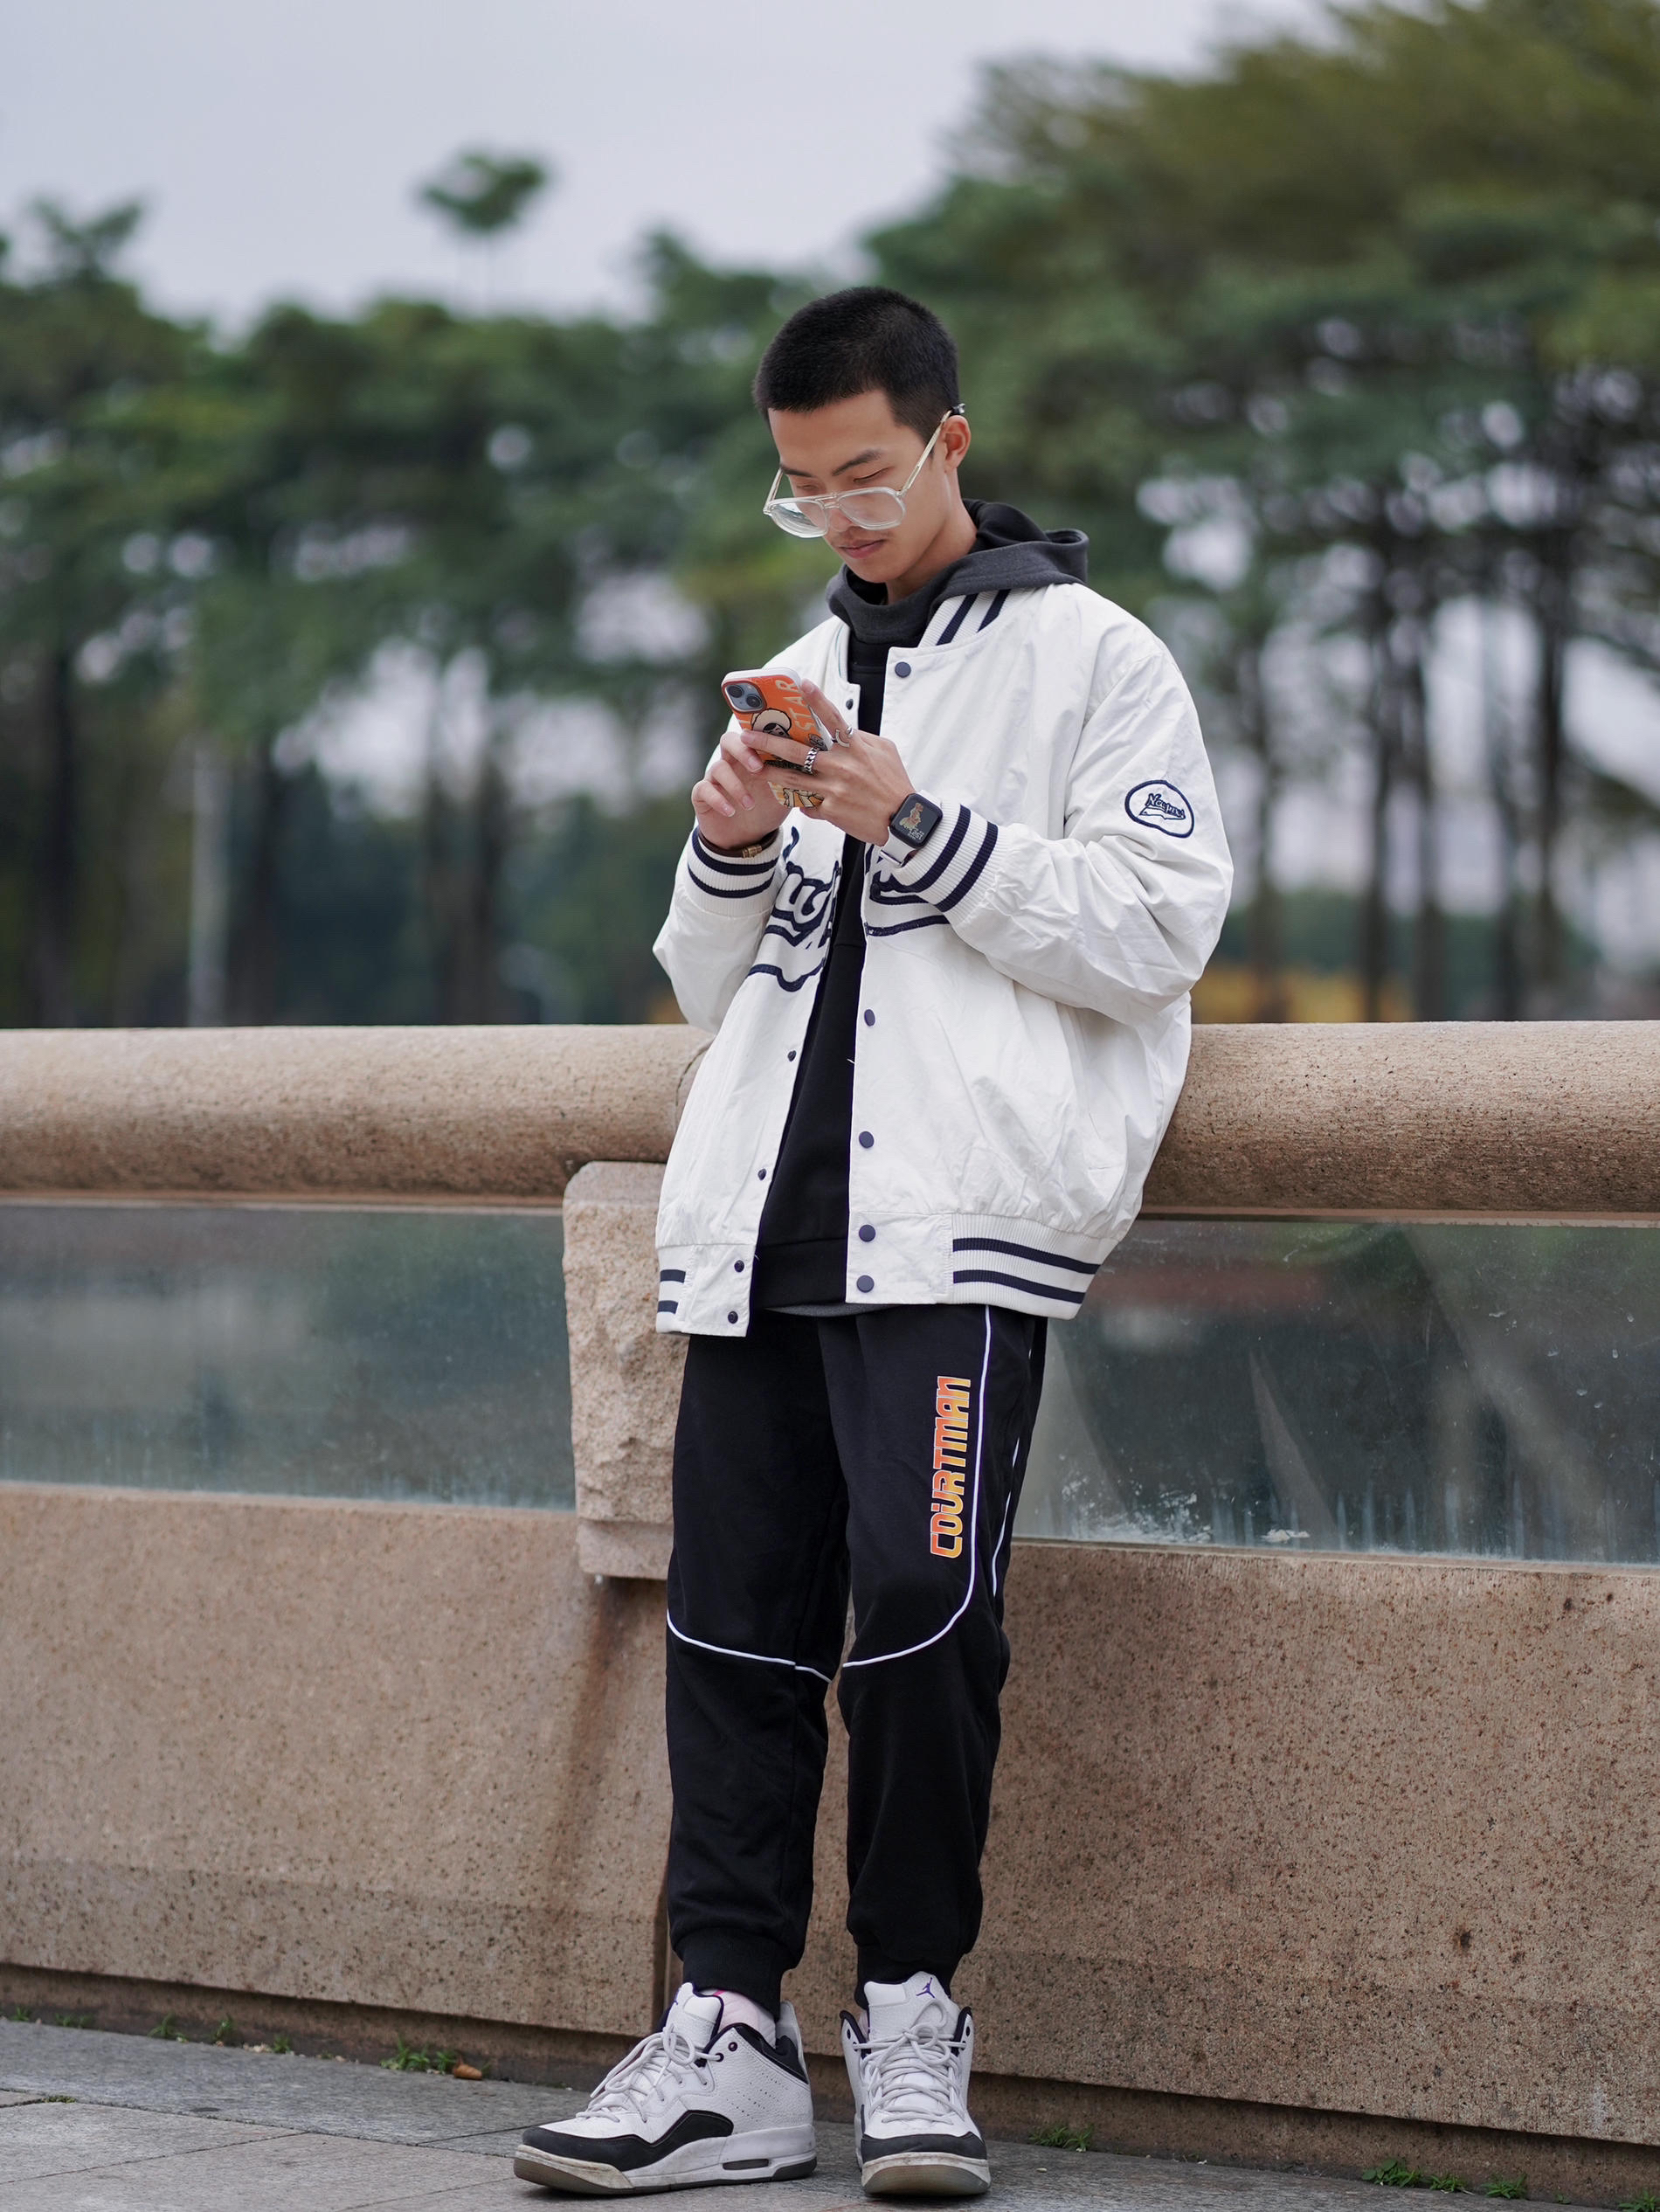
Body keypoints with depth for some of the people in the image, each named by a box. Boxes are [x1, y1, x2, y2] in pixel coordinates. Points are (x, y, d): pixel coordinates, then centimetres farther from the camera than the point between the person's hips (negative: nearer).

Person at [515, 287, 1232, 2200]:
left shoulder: (1091, 659, 6)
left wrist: (922, 827, -10)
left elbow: (1153, 931, -5)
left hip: (956, 1210, -6)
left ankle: (910, 2009, -1)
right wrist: (726, 858, 5)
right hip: (759, 1214, 6)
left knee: (919, 1598, -16)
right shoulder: (796, 683, 25)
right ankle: (729, 2035, 2)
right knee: (736, 1615, 0)